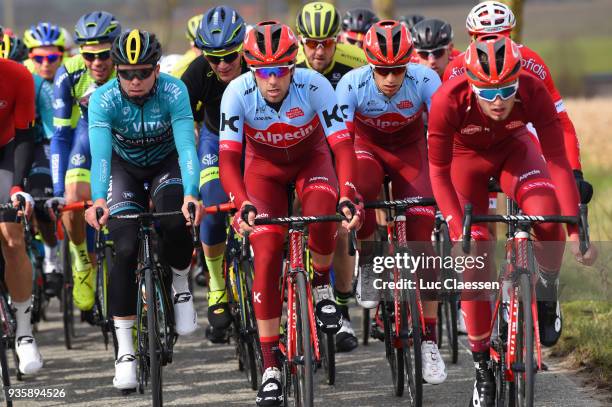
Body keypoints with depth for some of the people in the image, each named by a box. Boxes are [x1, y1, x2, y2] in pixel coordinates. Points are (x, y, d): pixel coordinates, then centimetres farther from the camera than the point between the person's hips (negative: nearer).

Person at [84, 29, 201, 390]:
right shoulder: (104, 99, -28)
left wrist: (190, 194, -54)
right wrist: (98, 200, -57)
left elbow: (187, 146, -37)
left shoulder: (174, 92, -29)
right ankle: (125, 350, -10)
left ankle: (181, 286, 3)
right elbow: (100, 153, -38)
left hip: (167, 164, 0)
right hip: (125, 168, 0)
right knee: (126, 250, -16)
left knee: (174, 225, -30)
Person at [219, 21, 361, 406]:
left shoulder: (314, 85, -31)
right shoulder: (238, 92, -30)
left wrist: (347, 196, -51)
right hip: (264, 164, 0)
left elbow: (343, 145, -35)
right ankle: (271, 366, -9)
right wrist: (244, 205, -52)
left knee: (322, 214, -33)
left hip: (310, 157, 0)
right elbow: (228, 157, -35)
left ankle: (322, 285, -1)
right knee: (267, 256, -15)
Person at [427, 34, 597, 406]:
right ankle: (482, 368, 9)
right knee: (474, 263, -7)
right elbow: (438, 172, -26)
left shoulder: (533, 91, -34)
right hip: (467, 157, 0)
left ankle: (548, 290, -1)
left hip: (513, 148, 0)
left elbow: (557, 159, -29)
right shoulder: (448, 101, -36)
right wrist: (457, 230, -35)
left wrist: (576, 228, -34)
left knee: (547, 214, -31)